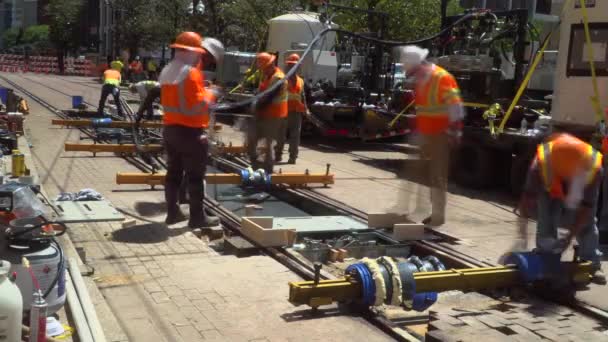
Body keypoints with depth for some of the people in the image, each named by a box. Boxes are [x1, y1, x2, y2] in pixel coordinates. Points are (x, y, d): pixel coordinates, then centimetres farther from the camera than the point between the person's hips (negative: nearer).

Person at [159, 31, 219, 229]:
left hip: (170, 128, 9)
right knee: (195, 175, -2)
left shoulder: (167, 71, 12)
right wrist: (210, 95, -3)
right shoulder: (191, 73, -17)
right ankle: (197, 217, 3)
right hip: (190, 131, -9)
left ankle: (173, 212, 19)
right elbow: (196, 106, -21)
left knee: (173, 172, 13)